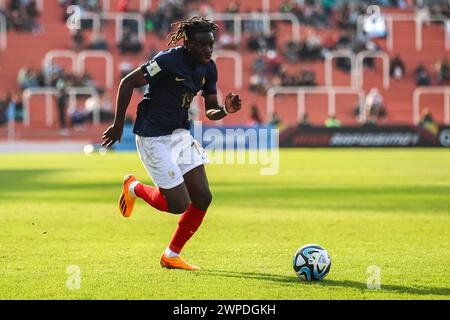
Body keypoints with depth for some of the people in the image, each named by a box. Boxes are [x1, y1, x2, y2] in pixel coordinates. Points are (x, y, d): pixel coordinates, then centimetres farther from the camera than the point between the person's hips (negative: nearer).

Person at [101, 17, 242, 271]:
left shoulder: (209, 68, 1)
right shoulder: (170, 60, -22)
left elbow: (211, 111, 8)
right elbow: (127, 83, -17)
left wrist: (226, 110, -16)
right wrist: (118, 125, -14)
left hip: (180, 133, 8)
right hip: (154, 138, -8)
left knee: (203, 197, 0)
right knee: (180, 204, -10)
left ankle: (172, 256, 17)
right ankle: (134, 188, 20)